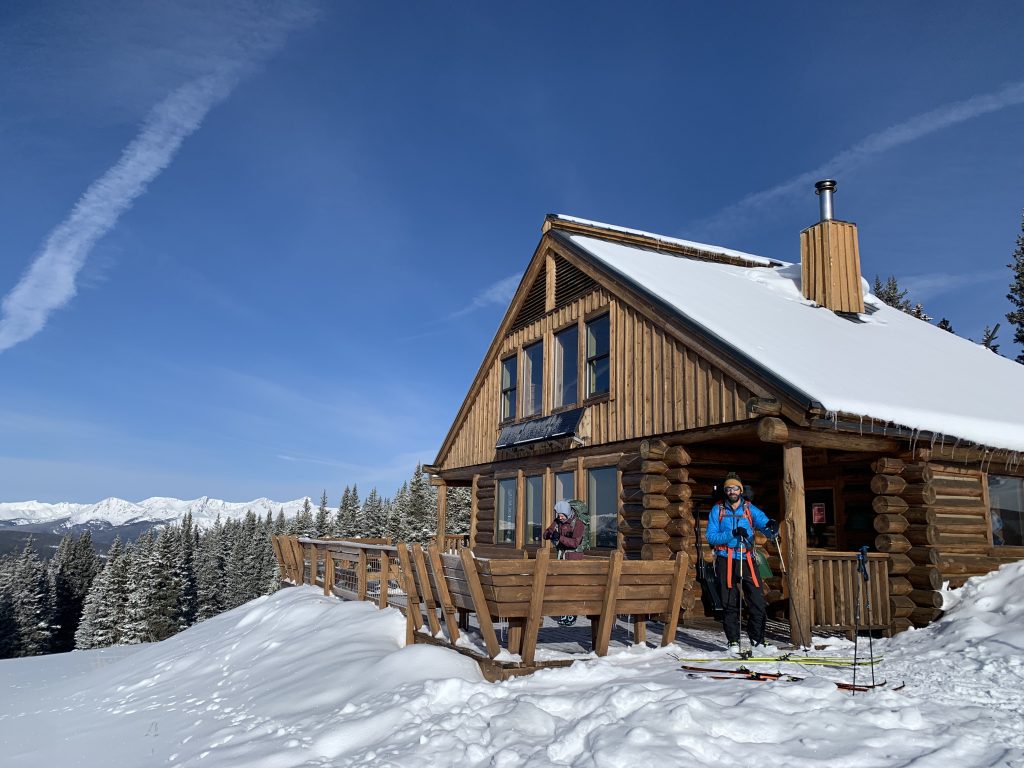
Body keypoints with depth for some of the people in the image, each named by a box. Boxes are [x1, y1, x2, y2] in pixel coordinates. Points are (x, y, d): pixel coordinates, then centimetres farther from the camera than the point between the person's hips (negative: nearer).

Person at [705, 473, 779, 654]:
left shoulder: (750, 509, 8)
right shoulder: (717, 510, 5)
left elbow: (764, 524, -5)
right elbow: (710, 536, -3)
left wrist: (772, 527, -29)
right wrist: (732, 534, -17)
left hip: (746, 559, 1)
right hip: (725, 560, -1)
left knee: (757, 600, -4)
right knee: (730, 603, 2)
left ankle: (757, 639, 11)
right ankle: (733, 641, 13)